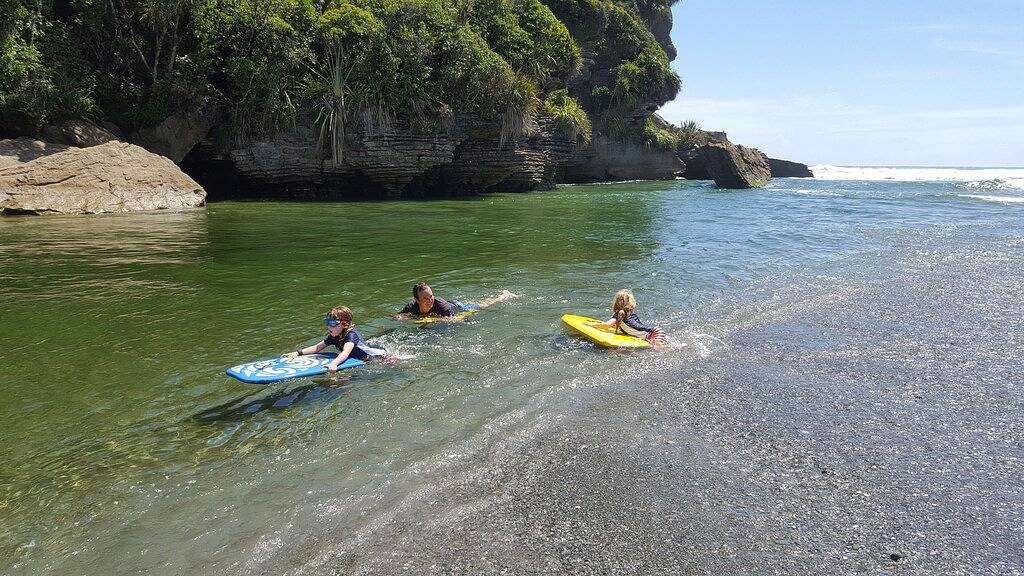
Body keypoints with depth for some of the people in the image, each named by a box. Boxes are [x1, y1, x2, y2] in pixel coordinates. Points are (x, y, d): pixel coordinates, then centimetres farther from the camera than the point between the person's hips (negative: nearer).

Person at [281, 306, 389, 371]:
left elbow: (346, 352, -53)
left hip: (379, 355, -8)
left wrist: (334, 364, -71)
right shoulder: (334, 337, -9)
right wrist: (298, 353, -19)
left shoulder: (351, 335, -35)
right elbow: (318, 347, -8)